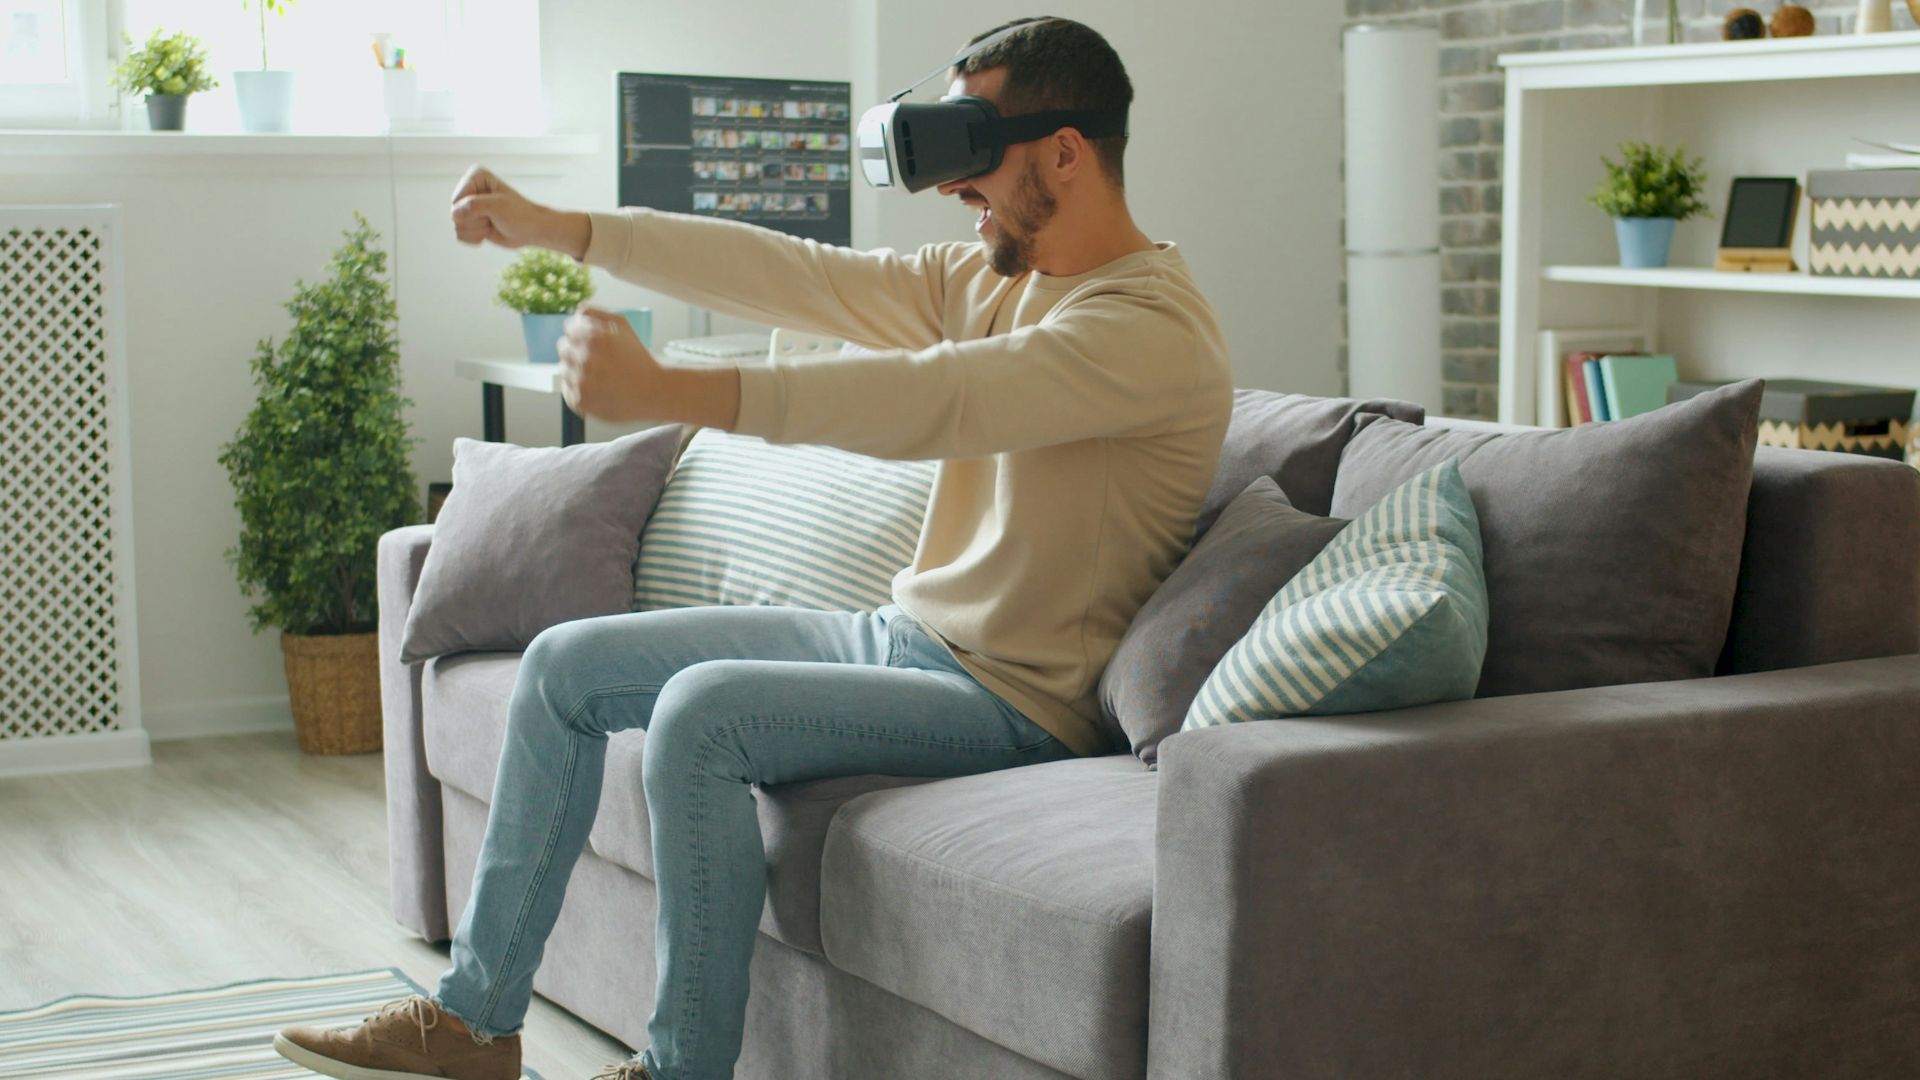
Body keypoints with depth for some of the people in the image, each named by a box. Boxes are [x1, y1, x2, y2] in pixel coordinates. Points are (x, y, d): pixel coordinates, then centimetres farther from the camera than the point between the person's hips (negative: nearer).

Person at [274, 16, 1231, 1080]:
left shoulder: (1154, 326, -20)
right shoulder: (985, 277, 9)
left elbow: (927, 398, -32)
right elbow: (792, 273, 8)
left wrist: (664, 390, -38)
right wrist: (557, 227, 4)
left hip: (1014, 700, -10)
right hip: (901, 634, 10)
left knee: (703, 709, -29)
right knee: (567, 663, 6)